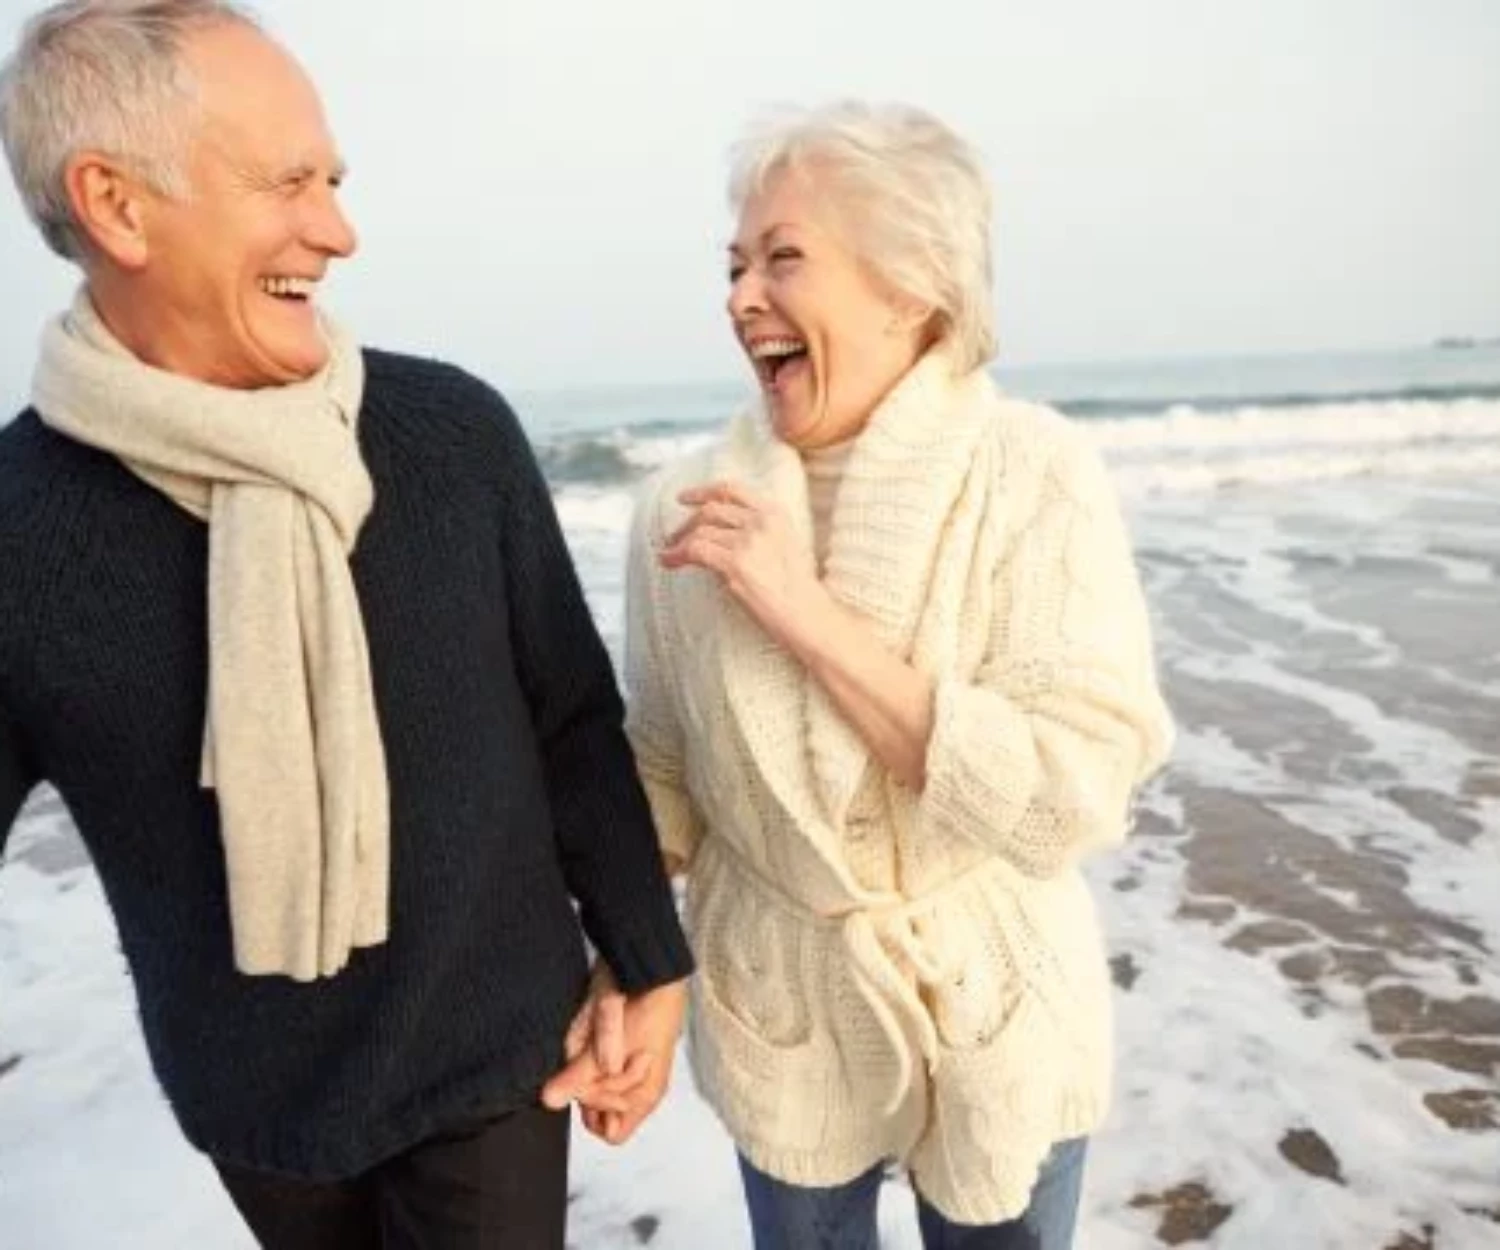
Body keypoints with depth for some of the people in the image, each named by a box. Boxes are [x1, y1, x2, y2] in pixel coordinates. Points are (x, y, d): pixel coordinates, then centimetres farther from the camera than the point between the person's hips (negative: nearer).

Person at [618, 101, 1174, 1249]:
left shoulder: (1037, 478, -17)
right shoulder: (689, 507, -9)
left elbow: (1076, 801, -25)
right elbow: (664, 765, 1)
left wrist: (808, 615, -27)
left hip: (995, 1025, -1)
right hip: (776, 1025, 2)